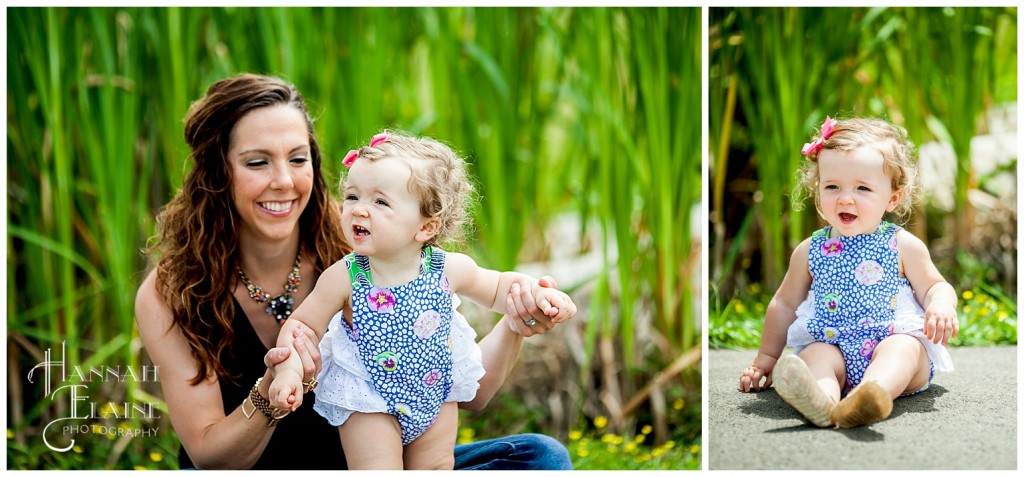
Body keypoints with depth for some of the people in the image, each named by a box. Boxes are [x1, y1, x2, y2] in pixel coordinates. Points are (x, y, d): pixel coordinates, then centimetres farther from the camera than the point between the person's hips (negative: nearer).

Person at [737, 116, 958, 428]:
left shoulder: (904, 246, 5)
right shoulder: (809, 251, 11)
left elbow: (934, 287, 10)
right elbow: (785, 304, 22)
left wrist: (941, 306, -15)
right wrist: (766, 358, 22)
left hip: (896, 341, -1)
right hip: (833, 348, 2)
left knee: (902, 348, -33)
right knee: (816, 354, -29)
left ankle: (869, 396, -64)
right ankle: (821, 400, -63)